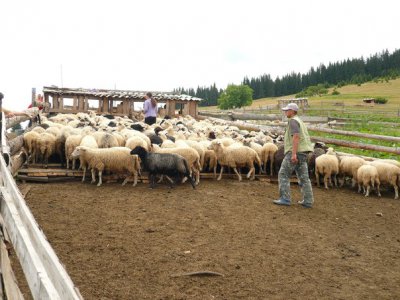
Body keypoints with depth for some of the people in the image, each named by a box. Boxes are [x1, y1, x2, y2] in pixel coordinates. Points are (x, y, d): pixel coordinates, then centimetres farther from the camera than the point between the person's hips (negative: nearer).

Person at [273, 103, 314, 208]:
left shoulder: (293, 121, -9)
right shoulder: (299, 121, 22)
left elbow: (296, 136, -21)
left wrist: (294, 153, -25)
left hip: (295, 152, -10)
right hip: (303, 152, 10)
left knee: (283, 174, -2)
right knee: (303, 177, 8)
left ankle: (285, 199, -3)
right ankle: (308, 201, 9)